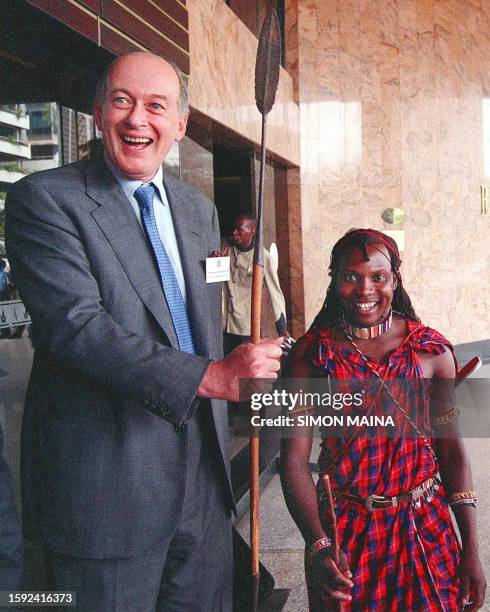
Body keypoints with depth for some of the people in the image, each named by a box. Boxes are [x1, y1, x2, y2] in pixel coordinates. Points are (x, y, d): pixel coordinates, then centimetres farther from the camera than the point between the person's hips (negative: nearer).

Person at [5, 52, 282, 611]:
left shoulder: (198, 209, 11)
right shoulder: (45, 198, -9)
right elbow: (74, 324, -21)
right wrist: (212, 377, -26)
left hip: (203, 475, 6)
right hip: (106, 478, -6)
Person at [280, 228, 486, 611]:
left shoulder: (432, 350, -5)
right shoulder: (312, 353, -8)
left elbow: (451, 450, -2)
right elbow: (294, 458, -12)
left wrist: (471, 551, -5)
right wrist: (317, 545, -25)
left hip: (423, 529, 1)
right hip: (341, 530, -1)